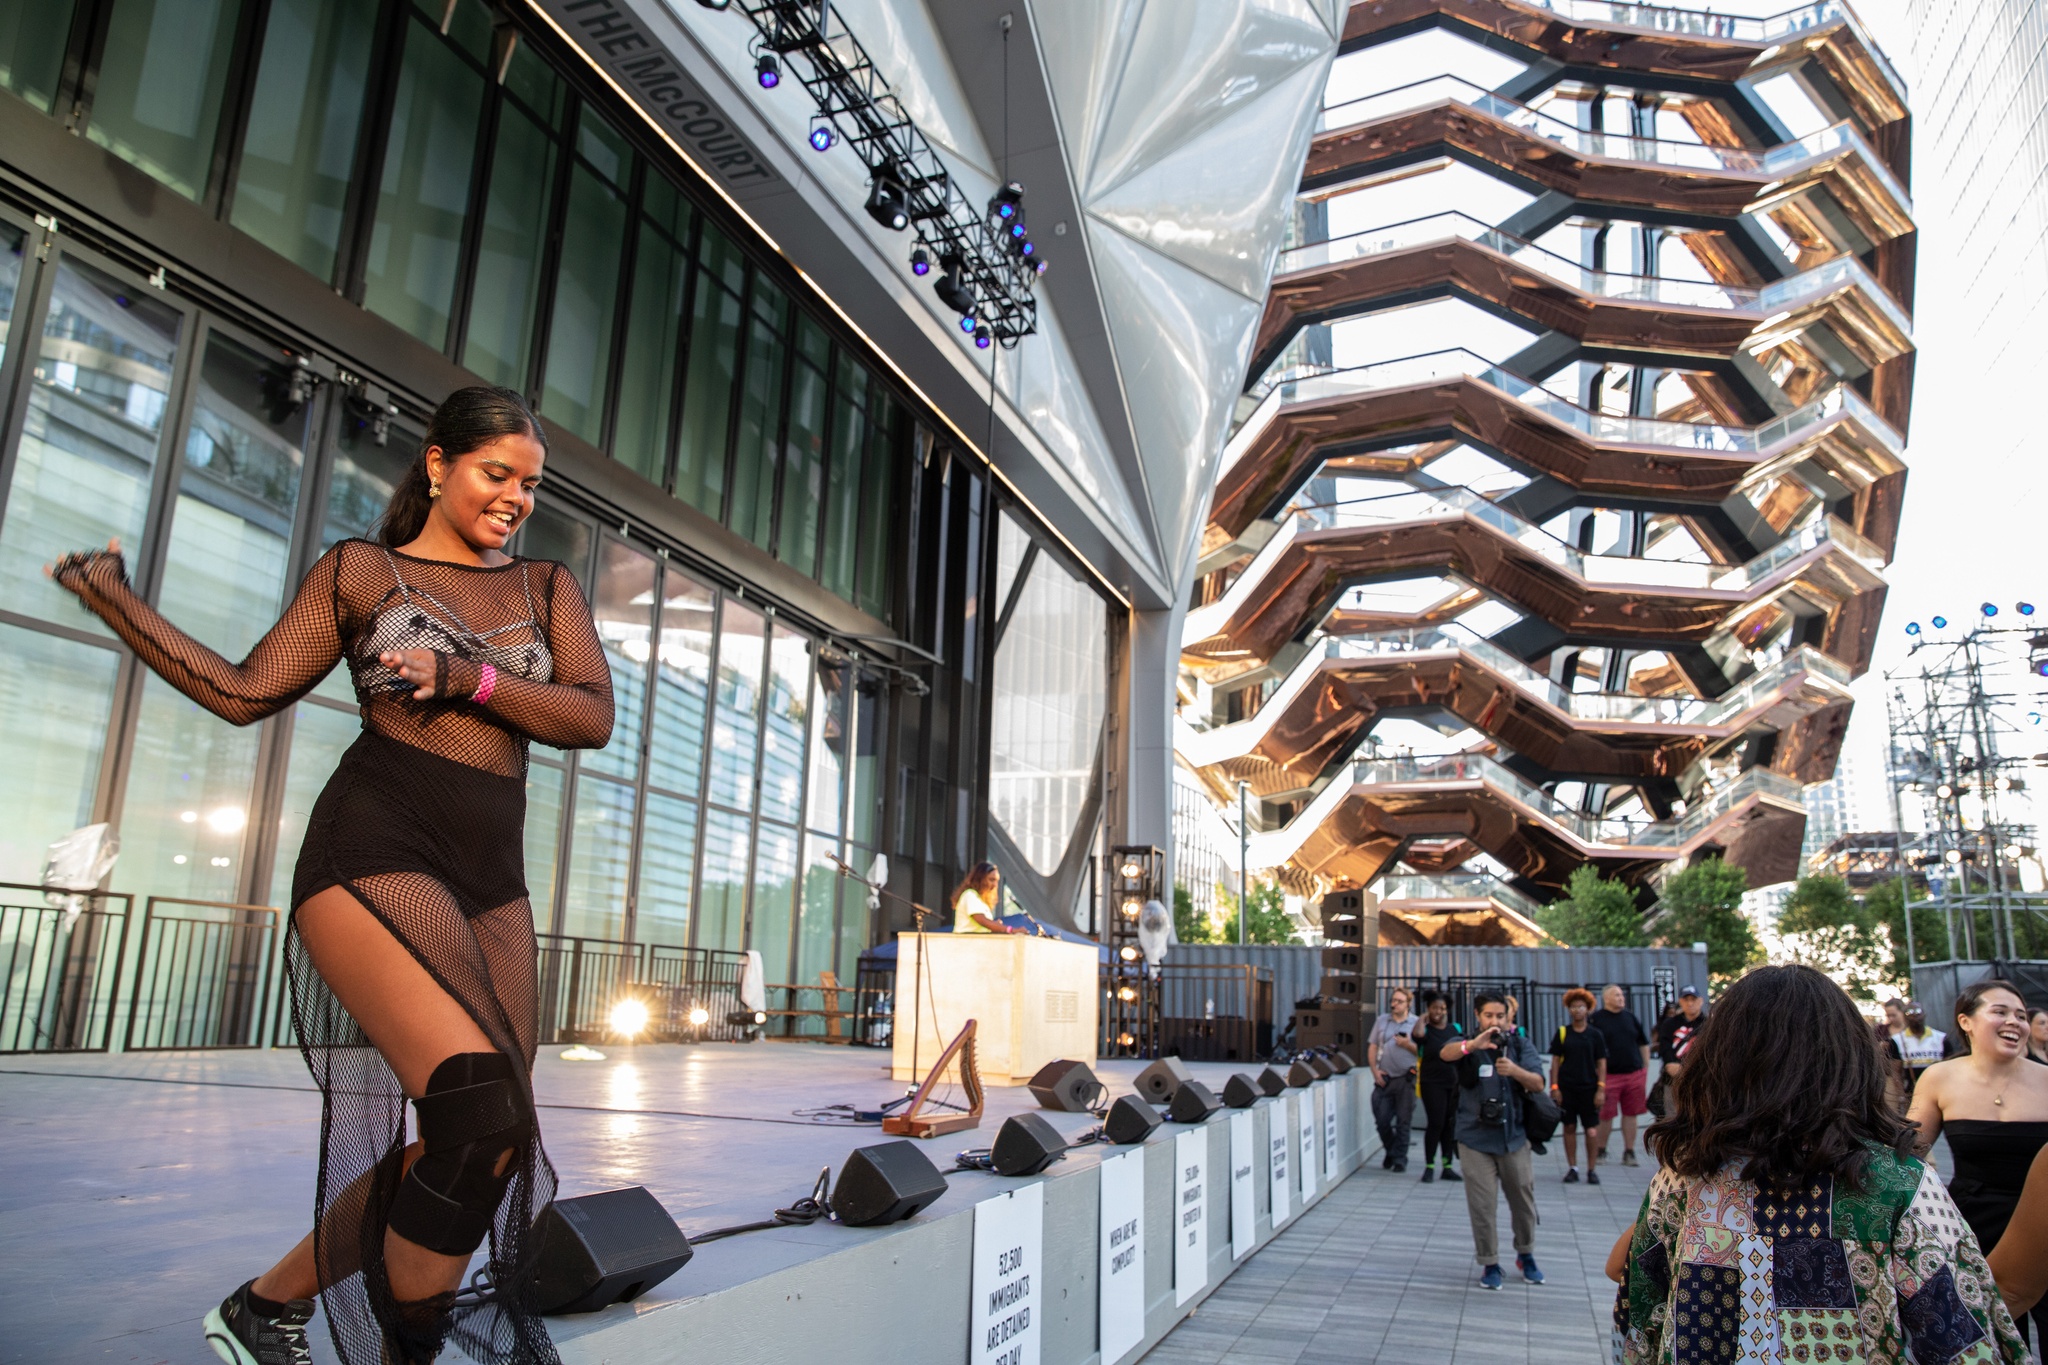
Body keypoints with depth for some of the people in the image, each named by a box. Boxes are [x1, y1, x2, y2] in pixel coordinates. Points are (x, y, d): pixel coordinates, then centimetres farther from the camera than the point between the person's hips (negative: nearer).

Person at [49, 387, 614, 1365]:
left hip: (491, 879, 5)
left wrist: (470, 680, -10)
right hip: (375, 852, -5)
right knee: (485, 1115, -23)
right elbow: (244, 692, 11)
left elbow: (593, 717, 3)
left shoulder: (545, 586, 17)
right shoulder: (360, 570, 10)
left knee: (467, 1152, 4)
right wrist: (113, 598, 7)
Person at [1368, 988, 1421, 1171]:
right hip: (1384, 1078, 3)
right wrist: (1375, 1071, 2)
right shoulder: (1381, 1021, 11)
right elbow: (1372, 1048, 11)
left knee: (1403, 1122, 2)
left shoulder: (1416, 1023, 2)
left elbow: (1423, 1051, 1)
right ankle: (1390, 1151, 26)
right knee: (1381, 1120, 3)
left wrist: (1408, 1045, -15)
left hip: (1405, 1079, -2)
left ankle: (1400, 1159, 14)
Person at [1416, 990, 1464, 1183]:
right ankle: (1429, 1167, 1)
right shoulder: (1426, 1030, -3)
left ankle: (1447, 1166, 17)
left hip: (1454, 1084, 4)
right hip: (1432, 1084, -4)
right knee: (1435, 1123, -9)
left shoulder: (1455, 1029, 9)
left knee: (1450, 1124, 8)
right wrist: (1423, 1018, -11)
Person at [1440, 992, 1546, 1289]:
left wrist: (1515, 1070, -29)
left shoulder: (1521, 1045, 2)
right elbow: (1446, 1053, -27)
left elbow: (1538, 1083, -8)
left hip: (1514, 1136, 2)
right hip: (1476, 1139, -2)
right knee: (1482, 1206, 2)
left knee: (1523, 1200, 12)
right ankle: (1490, 1264, 17)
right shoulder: (1468, 1046, -4)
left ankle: (1526, 1255, 35)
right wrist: (1473, 1044, -48)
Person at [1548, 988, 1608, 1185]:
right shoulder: (1562, 1032, 3)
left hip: (1589, 1088, -1)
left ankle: (1592, 1169, 9)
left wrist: (1601, 1088, -5)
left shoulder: (1596, 1034, 2)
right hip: (1566, 1087, 1)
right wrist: (1554, 1087, -2)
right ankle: (1572, 1168, 13)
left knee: (1591, 1129, 0)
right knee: (1569, 1127, 5)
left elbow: (1601, 1063, 3)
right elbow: (1555, 1061, 4)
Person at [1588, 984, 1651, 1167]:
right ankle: (1601, 1151, 15)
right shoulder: (1596, 1019, -3)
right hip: (1608, 1075, -4)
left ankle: (1629, 1152, 17)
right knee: (1605, 1116, 0)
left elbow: (1644, 1044, 18)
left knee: (1631, 1114, 7)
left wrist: (1646, 1068, 12)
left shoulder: (1631, 1017, 11)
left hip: (1634, 1074, 4)